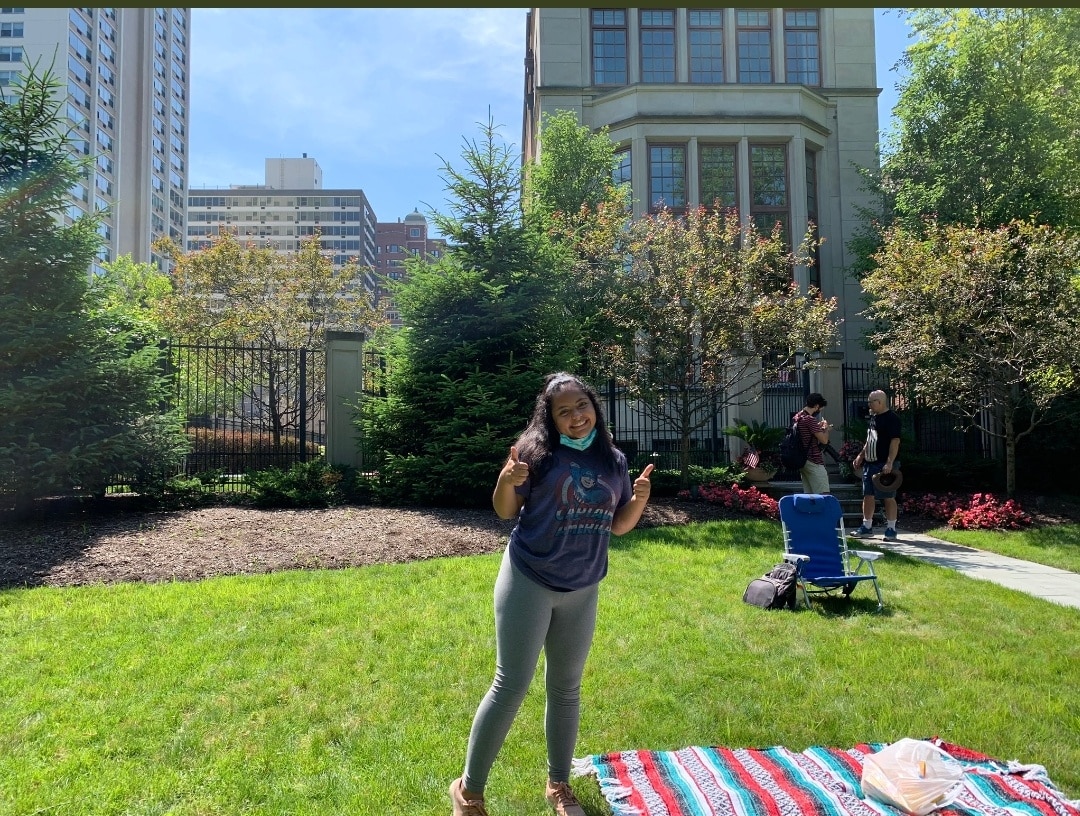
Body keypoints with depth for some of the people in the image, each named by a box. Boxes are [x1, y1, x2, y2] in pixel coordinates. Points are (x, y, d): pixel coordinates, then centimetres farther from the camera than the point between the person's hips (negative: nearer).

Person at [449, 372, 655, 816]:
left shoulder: (614, 460, 3)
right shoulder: (537, 450, -11)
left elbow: (619, 525, 9)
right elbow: (505, 512, -6)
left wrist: (639, 499, -10)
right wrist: (505, 480, -26)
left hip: (582, 591, 5)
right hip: (528, 582, -4)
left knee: (566, 688, 17)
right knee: (510, 686, 0)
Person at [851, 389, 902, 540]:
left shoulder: (891, 418, -11)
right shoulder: (872, 417, 15)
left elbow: (895, 441, -18)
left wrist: (889, 463, -24)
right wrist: (861, 456, 18)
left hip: (884, 465, -8)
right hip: (869, 463, 8)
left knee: (888, 497, -2)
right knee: (868, 495, 10)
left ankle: (891, 529, 7)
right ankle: (867, 527, 18)